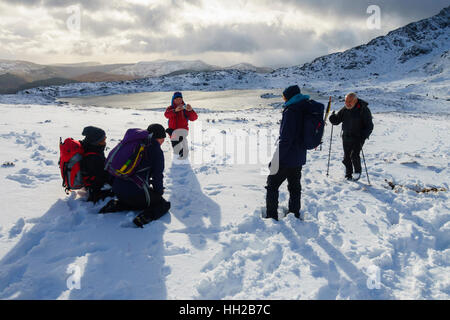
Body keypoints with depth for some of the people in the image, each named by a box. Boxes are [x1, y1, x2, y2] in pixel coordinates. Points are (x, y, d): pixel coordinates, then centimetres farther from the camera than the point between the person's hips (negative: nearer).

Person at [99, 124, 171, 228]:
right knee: (164, 204, 13)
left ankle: (115, 205, 10)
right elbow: (157, 175, -4)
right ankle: (143, 218, -16)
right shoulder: (157, 151, -4)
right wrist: (159, 191, 14)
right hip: (136, 191, -7)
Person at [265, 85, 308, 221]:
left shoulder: (290, 111, -19)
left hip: (286, 159, -8)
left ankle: (272, 216, 8)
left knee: (272, 185, 5)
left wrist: (275, 160, -20)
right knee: (295, 186, 19)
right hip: (299, 158, 8)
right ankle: (295, 213, 30)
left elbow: (285, 139, -23)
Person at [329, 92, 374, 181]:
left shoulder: (363, 110, -9)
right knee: (346, 157, 7)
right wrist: (333, 118, -15)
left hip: (358, 138, -5)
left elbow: (369, 126, -6)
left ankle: (357, 172, 10)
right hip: (346, 137, 5)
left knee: (354, 155, -15)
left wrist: (364, 136, -19)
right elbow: (336, 121, 9)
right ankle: (348, 174, 24)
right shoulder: (344, 110, 3)